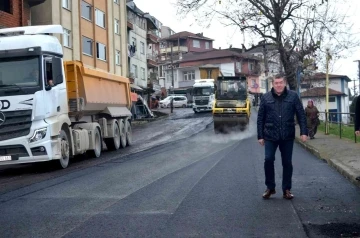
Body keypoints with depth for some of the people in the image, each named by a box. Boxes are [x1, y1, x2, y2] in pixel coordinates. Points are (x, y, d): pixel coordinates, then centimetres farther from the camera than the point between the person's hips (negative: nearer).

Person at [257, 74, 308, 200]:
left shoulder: (293, 96, 1)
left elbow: (301, 115, 1)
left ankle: (286, 189, 18)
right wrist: (260, 135, 1)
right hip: (270, 135, 0)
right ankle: (270, 187, 11)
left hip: (288, 136, 0)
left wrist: (303, 132, -7)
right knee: (268, 160, -7)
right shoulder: (266, 97, 2)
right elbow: (260, 118, 4)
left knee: (287, 162, 6)